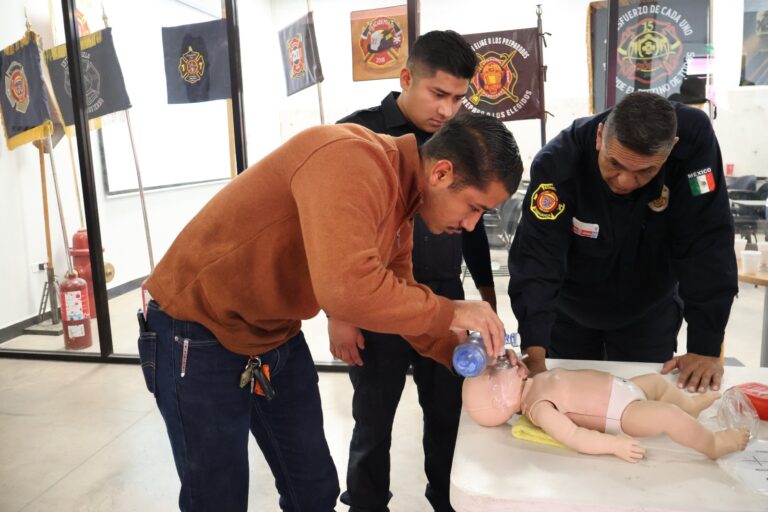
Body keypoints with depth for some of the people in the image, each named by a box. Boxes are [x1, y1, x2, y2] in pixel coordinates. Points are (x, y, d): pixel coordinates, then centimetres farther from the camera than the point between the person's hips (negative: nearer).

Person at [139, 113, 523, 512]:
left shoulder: (400, 198, 0)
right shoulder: (351, 161, -30)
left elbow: (399, 294, 9)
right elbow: (348, 289, -44)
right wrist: (450, 312, -27)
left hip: (277, 336, 8)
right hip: (199, 335, -8)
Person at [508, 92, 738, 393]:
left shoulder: (693, 139, -28)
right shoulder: (559, 162, -31)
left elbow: (706, 246, -26)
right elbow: (537, 258, -35)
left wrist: (705, 348, -27)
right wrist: (534, 354, -44)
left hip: (649, 311, 1)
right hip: (569, 310, 0)